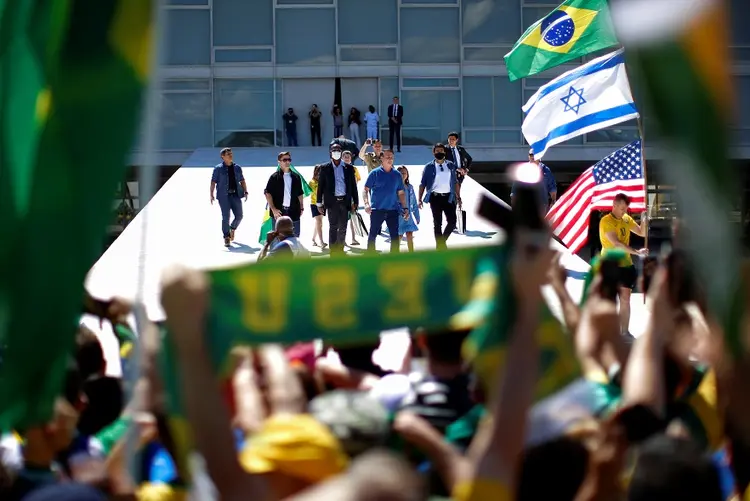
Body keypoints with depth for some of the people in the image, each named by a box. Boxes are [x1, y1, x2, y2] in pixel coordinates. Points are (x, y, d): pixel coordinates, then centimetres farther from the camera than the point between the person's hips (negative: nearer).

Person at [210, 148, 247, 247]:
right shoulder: (218, 169, 0)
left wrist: (245, 191, 8)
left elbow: (242, 181, 18)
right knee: (225, 217, -7)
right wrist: (211, 195, -11)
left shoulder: (237, 168, 12)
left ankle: (232, 229, 32)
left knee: (239, 216, 3)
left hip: (235, 195, 4)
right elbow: (213, 182, -2)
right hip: (224, 196, -4)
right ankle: (226, 237, 0)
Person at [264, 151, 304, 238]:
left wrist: (301, 208, 10)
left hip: (294, 211, 4)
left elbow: (300, 194, 17)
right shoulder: (275, 177, -1)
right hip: (279, 211, -4)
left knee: (295, 236, 5)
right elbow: (267, 193, -5)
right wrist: (273, 209, -13)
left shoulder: (296, 177, 12)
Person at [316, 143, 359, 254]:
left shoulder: (349, 168, 9)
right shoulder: (325, 168, 4)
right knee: (333, 227, -3)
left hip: (345, 201, 2)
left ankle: (340, 250, 15)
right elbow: (320, 186, 4)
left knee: (343, 228, 6)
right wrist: (319, 203, 0)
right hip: (332, 201, -2)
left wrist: (355, 202, 4)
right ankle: (333, 251, -1)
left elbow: (353, 186, 10)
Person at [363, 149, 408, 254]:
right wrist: (366, 204, -16)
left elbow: (401, 193, 13)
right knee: (373, 234, 2)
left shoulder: (397, 175, 9)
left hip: (393, 210, 2)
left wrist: (405, 208, 6)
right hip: (377, 209, -2)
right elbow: (366, 190, -1)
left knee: (395, 236, 0)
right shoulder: (375, 173, 1)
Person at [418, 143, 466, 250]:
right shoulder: (429, 167, 0)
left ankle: (442, 240, 19)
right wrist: (420, 199, -6)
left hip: (448, 197, 2)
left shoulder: (451, 165, 9)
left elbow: (455, 183, 15)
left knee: (452, 221, -5)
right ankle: (440, 246, 10)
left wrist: (458, 197, 10)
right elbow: (423, 184, 2)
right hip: (435, 197, -2)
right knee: (438, 223, 1)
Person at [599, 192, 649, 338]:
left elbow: (642, 232, 16)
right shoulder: (606, 221, -14)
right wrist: (637, 252, -26)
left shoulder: (627, 219, 8)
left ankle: (625, 332, 13)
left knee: (625, 299, 7)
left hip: (626, 264, 6)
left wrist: (644, 220, -4)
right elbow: (616, 243, -23)